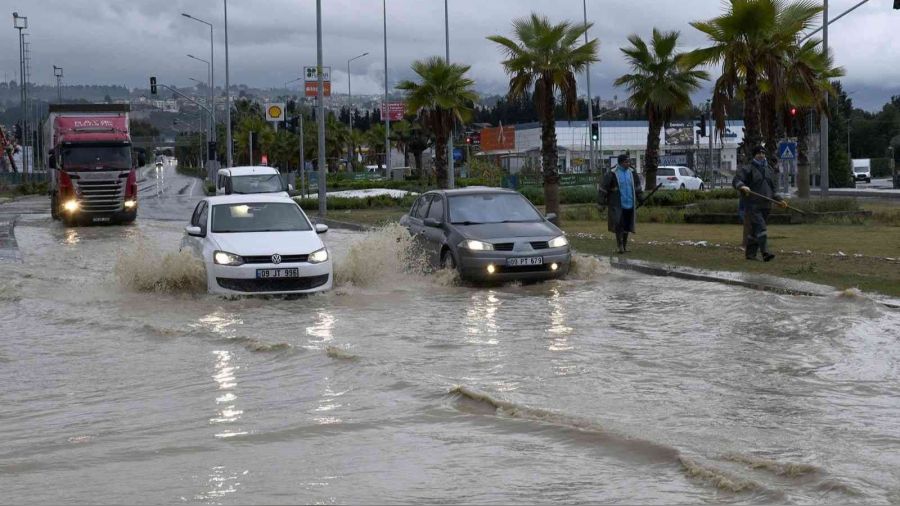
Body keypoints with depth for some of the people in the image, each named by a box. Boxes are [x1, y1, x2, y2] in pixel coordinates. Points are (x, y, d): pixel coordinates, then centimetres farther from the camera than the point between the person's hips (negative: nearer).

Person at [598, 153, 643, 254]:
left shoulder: (632, 173, 7)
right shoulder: (612, 174, -10)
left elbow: (637, 186, 22)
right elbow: (603, 189, -6)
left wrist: (640, 197, 21)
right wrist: (602, 201, -6)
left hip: (630, 204, 5)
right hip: (618, 205, -5)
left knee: (627, 226, 10)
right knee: (618, 225, -7)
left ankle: (625, 245, 19)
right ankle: (619, 245, 3)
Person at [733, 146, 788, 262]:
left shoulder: (769, 170, 17)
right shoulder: (748, 169, -3)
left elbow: (774, 187, 23)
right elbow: (736, 181, -12)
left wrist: (779, 200, 13)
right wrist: (742, 186, -34)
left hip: (765, 205, 6)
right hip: (752, 205, -6)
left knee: (755, 230, 11)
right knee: (761, 227, -18)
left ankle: (750, 253, 18)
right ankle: (765, 253, -26)